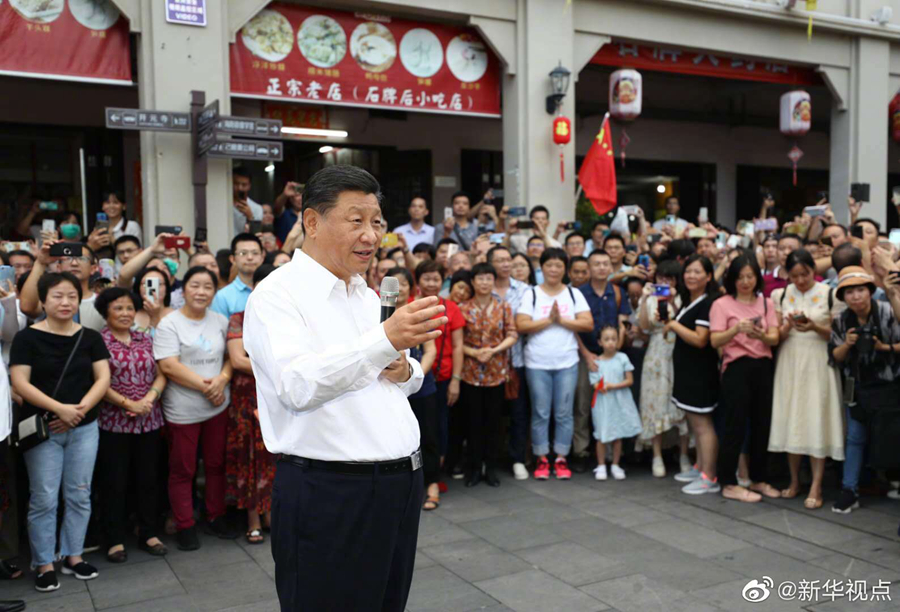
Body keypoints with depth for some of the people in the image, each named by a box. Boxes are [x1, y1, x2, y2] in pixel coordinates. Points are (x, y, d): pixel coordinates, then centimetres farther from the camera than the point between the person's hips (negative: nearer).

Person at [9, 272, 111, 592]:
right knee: (44, 499, 1)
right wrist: (60, 408, -19)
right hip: (42, 429, -3)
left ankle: (73, 556, 23)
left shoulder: (91, 337, 5)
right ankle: (44, 564, 15)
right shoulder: (27, 337, -4)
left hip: (84, 428, 3)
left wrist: (81, 408, -14)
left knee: (79, 495, 9)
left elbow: (103, 379, 2)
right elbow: (19, 383, -10)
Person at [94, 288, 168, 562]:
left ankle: (148, 534, 23)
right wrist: (128, 403, -15)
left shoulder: (146, 340, 10)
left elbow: (160, 375, 7)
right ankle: (115, 540, 16)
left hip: (149, 421, 4)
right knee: (114, 482, 4)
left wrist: (149, 399, -10)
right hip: (113, 423, -4)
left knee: (148, 479, 11)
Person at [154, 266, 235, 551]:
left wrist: (222, 380, -12)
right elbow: (169, 366, -15)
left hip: (218, 407, 4)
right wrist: (204, 385, -18)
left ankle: (216, 518, 29)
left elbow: (231, 357, 8)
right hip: (183, 410, -4)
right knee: (182, 470, 6)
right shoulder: (169, 324, -7)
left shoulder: (220, 321, 8)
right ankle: (185, 527, 18)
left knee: (216, 464, 14)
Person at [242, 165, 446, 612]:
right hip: (329, 495, -7)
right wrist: (384, 341, -37)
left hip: (400, 485, 8)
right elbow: (298, 384, -26)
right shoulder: (277, 294, -10)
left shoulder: (366, 295, 14)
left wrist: (404, 369, -1)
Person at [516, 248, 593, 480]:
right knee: (540, 413, 4)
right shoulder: (531, 295, 3)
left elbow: (588, 324, -3)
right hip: (537, 363, -1)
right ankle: (542, 460, 14)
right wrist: (548, 320, -12)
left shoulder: (574, 294, 7)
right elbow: (521, 325, -8)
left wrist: (561, 320, -11)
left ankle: (561, 459, 15)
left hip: (567, 363, 1)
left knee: (564, 413, 4)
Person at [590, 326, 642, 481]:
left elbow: (630, 380, -4)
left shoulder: (622, 358, -2)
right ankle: (601, 466, 14)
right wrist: (601, 387, -28)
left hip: (620, 402, 1)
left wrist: (613, 386, -17)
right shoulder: (596, 362, -3)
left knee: (618, 435, 8)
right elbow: (596, 385, -5)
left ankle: (615, 465, 20)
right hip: (603, 403, -1)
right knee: (602, 436, 2)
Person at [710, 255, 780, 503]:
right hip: (737, 368, -4)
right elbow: (714, 341, -10)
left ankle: (759, 479, 23)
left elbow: (775, 338, 1)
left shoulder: (766, 302, 12)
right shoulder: (722, 304, 0)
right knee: (735, 426, -2)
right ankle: (729, 484, 7)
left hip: (763, 367, 4)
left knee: (762, 423, 9)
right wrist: (737, 328, -27)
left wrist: (761, 335, -21)